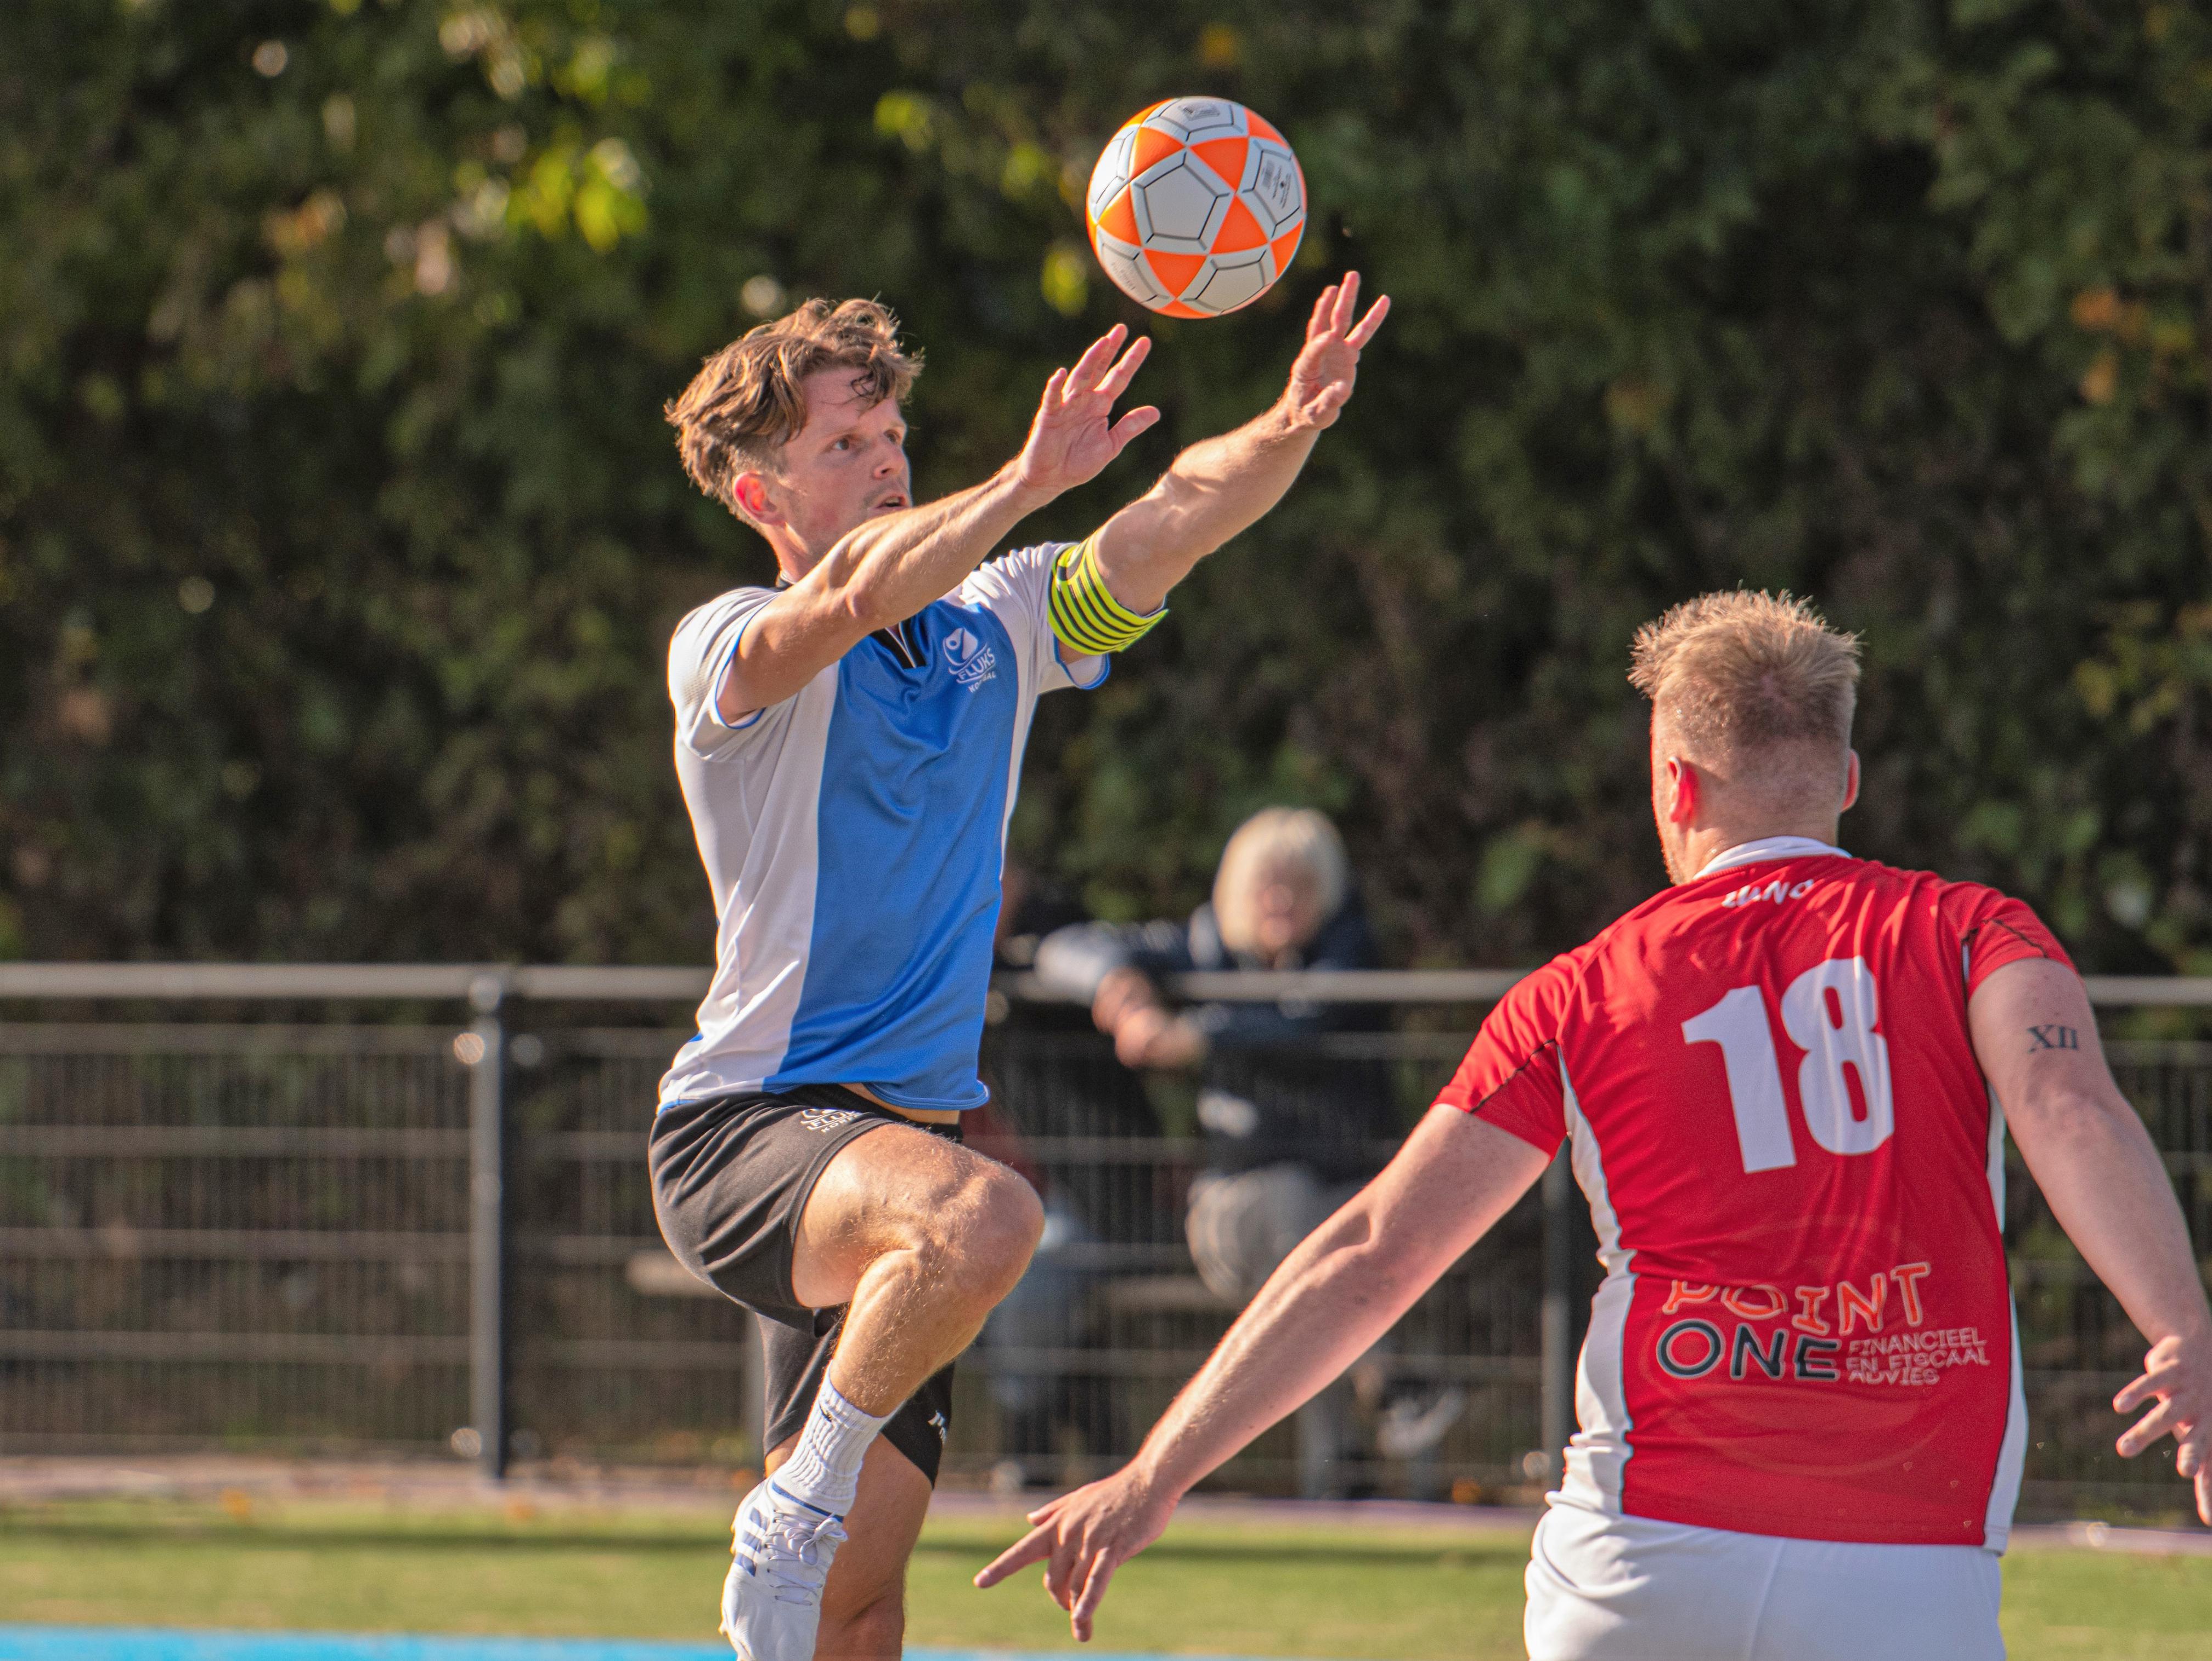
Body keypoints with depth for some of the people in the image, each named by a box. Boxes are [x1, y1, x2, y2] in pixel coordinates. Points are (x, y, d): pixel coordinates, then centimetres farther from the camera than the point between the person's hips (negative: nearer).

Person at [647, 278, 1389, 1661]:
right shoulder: (728, 650, -5)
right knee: (985, 1218, -38)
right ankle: (797, 1506, -22)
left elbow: (1177, 520, 0)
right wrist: (1029, 481, -39)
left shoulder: (994, 628, 12)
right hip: (747, 1125, -7)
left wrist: (1291, 427, -20)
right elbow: (847, 598, -28)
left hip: (902, 1138, 7)